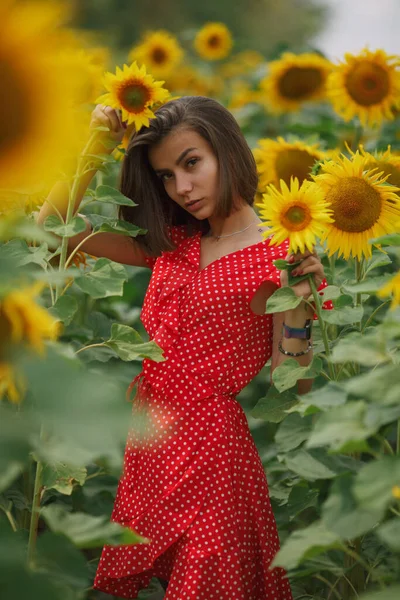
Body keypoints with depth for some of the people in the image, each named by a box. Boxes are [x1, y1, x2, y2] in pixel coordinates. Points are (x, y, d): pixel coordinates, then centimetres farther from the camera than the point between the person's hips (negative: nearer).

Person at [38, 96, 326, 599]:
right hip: (149, 445, 6)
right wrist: (93, 150, 0)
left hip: (209, 448, -6)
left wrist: (298, 312, -28)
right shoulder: (174, 244, 7)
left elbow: (292, 392, -13)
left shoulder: (283, 259, -11)